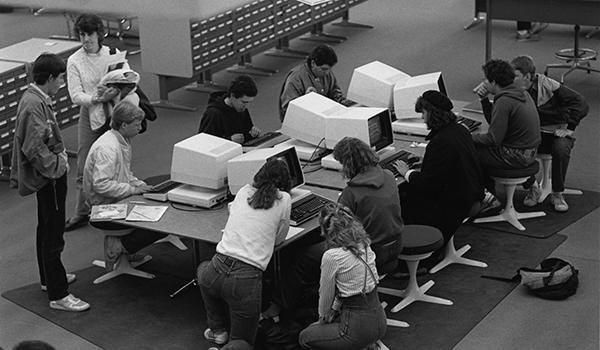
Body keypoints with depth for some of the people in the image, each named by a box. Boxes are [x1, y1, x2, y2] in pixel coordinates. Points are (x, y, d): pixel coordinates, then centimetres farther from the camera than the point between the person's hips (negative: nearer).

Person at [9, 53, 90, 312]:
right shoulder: (33, 105, -24)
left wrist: (59, 160, 13)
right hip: (48, 177, -11)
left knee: (47, 229, 23)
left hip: (48, 175, 11)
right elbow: (34, 148, -28)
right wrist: (57, 166, -18)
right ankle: (58, 295, 0)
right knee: (53, 235, -6)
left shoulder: (37, 99, 8)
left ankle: (49, 278, 39)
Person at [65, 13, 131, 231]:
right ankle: (82, 212, 15)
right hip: (89, 115, 0)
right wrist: (96, 99, -30)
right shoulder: (74, 61, -4)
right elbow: (75, 95, -12)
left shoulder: (112, 54, -2)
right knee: (85, 168, 4)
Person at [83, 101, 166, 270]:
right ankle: (119, 246, -3)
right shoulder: (107, 148, -23)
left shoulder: (123, 141, 10)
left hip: (118, 202, 11)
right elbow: (101, 184, -29)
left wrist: (141, 186, 4)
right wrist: (132, 189, -22)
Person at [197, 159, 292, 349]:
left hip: (217, 271, 3)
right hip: (247, 280, -3)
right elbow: (279, 238, 15)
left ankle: (218, 329, 34)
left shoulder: (244, 191, 14)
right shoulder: (283, 199, 4)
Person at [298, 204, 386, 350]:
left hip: (360, 327, -8)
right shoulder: (363, 244, 3)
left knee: (305, 337, 16)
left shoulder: (331, 256, -19)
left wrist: (323, 317, 14)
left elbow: (326, 295, -4)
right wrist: (335, 309, 22)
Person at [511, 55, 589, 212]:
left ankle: (557, 194, -14)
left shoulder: (548, 86, -18)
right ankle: (532, 188, -2)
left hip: (557, 133, -3)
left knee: (561, 149, -37)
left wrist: (566, 126, -18)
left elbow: (581, 105, -17)